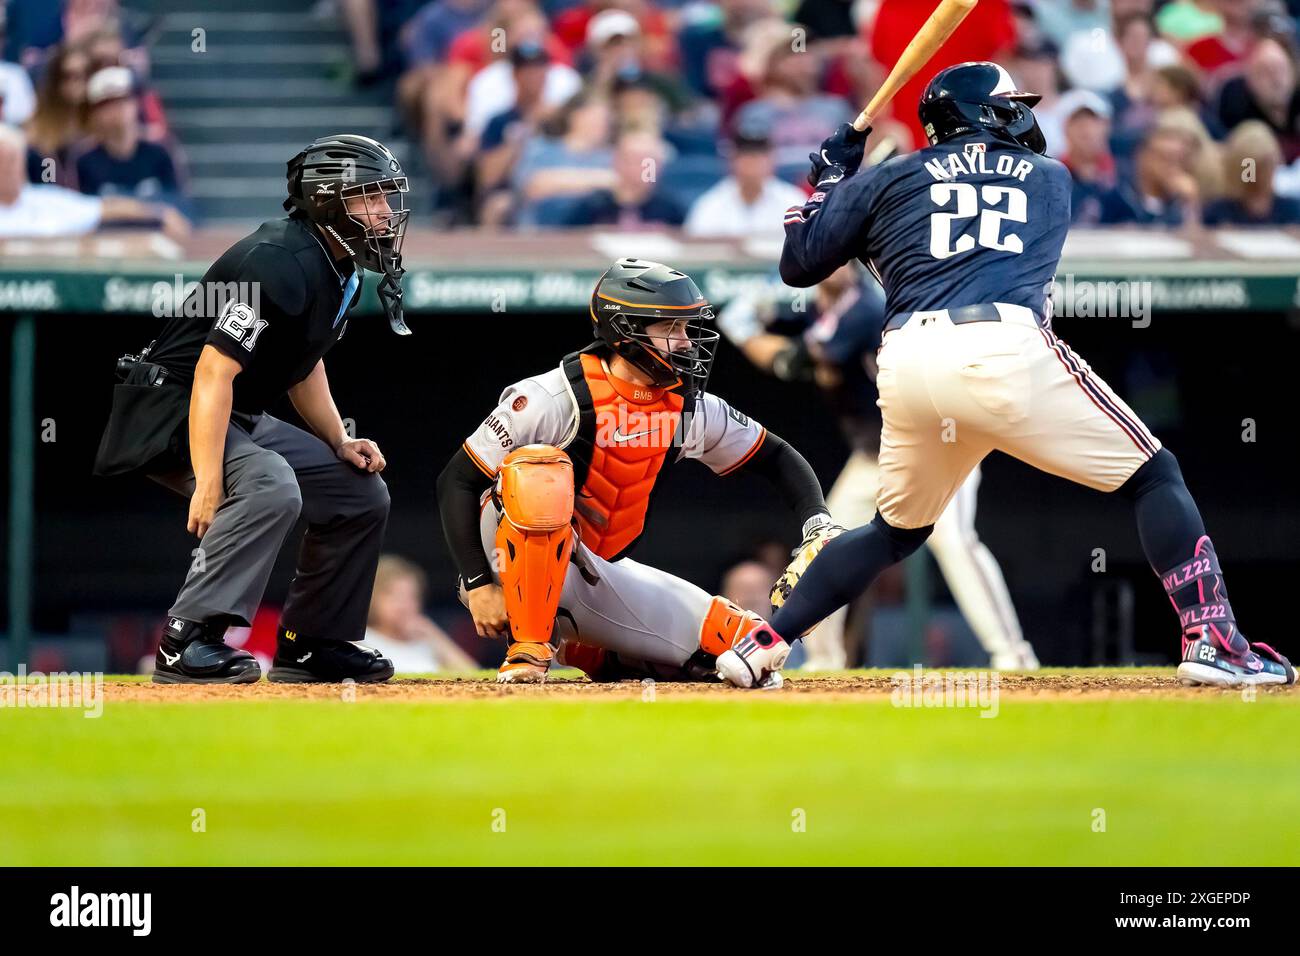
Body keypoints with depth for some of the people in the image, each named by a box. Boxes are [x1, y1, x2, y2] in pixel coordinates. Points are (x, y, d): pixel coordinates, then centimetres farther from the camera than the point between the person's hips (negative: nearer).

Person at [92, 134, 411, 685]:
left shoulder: (342, 272, 8)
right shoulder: (280, 263, -24)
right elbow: (214, 373, -30)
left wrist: (340, 443, 9)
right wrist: (208, 484, -35)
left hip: (245, 421, 10)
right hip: (171, 410, -10)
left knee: (361, 492, 10)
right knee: (271, 486, -35)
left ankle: (309, 644, 18)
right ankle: (187, 642, -36)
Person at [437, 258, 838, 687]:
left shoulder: (689, 409, 0)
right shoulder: (557, 398, -19)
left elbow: (776, 457, 13)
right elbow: (456, 482, -17)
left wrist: (818, 525, -3)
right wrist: (478, 586, -22)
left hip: (600, 577, 7)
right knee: (541, 472, -37)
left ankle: (576, 648, 14)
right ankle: (528, 648, -29)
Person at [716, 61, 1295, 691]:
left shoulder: (885, 182, 22)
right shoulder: (1051, 180, 24)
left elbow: (798, 265, 22)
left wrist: (830, 179, 39)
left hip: (906, 366, 3)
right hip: (1004, 349, -3)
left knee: (896, 531, 26)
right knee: (1152, 475, 7)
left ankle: (762, 645, 17)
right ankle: (1211, 640, -8)